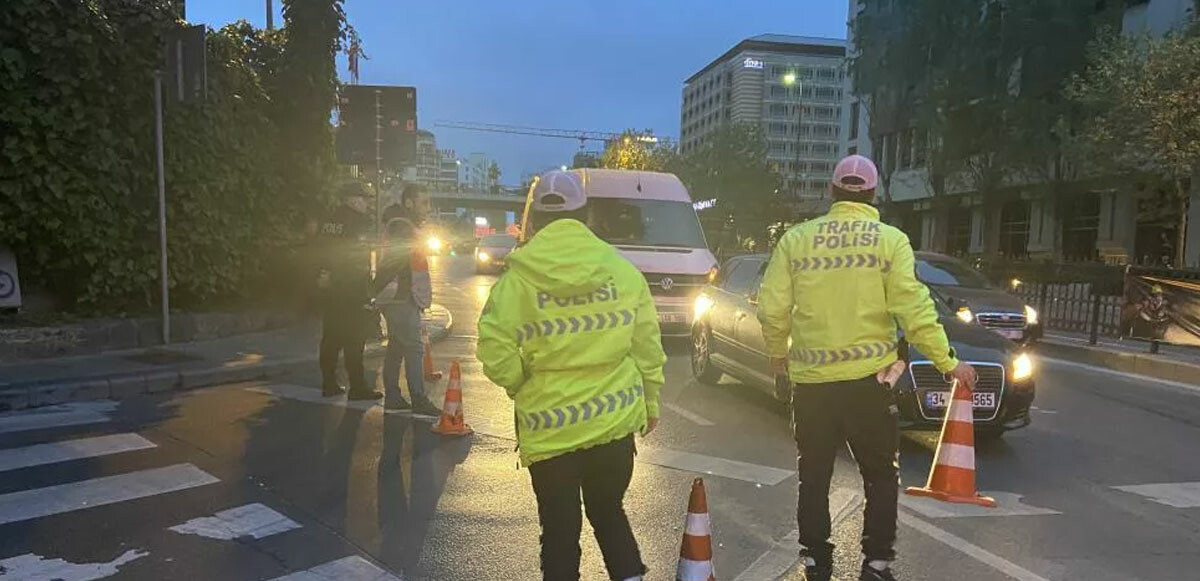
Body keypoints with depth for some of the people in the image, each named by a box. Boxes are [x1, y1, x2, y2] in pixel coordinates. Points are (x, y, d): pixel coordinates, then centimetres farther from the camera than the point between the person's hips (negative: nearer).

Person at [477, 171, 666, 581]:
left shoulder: (519, 276, -10)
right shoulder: (623, 269, 1)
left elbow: (495, 352, -14)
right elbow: (648, 347, 5)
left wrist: (522, 385, 5)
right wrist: (650, 402, 16)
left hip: (552, 427, -3)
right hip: (616, 420, 3)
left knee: (560, 529, 11)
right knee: (609, 511, 23)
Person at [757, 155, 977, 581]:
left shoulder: (796, 238, 2)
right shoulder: (891, 240, -2)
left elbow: (771, 308, -2)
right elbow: (913, 309, -10)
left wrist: (778, 352, 15)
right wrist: (948, 362, -1)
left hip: (810, 379, 2)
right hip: (867, 377, -1)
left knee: (813, 477, 15)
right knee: (881, 476, 15)